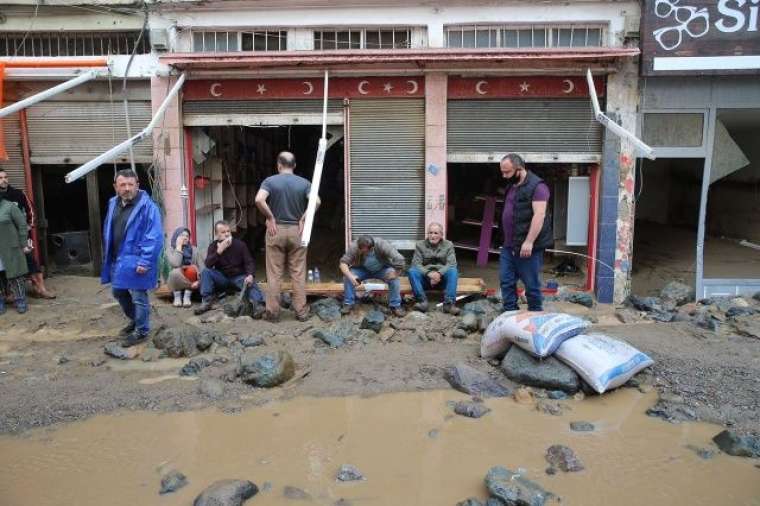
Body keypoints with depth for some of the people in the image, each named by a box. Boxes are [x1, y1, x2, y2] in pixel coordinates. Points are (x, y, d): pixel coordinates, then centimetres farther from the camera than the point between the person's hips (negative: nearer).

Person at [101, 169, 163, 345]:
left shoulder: (147, 206, -17)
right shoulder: (113, 204, 7)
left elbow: (155, 237, -21)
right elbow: (108, 233, 16)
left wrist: (144, 262, -23)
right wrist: (108, 257, 14)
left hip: (135, 261, -8)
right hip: (117, 260, 8)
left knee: (138, 297, 3)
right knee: (118, 292, 22)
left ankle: (141, 331, 20)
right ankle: (134, 320, 43)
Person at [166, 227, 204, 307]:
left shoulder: (194, 249, 2)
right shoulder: (170, 249, -3)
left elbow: (202, 267, -8)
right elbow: (175, 264, -24)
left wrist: (199, 281, -25)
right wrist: (179, 247, -17)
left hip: (191, 278, 1)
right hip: (176, 281, -1)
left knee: (192, 269, -31)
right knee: (176, 272, -34)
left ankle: (187, 296, -19)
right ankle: (177, 296, -12)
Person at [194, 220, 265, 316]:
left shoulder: (240, 244, -6)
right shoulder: (213, 246, -1)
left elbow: (249, 262, -11)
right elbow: (208, 264, -16)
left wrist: (250, 275, -33)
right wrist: (219, 250, -30)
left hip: (239, 276, -2)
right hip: (222, 278, 2)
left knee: (251, 283, -33)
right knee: (206, 271, -22)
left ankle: (257, 304, -55)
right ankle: (207, 301, -23)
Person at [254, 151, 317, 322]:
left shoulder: (270, 181, -3)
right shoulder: (304, 183, 2)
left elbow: (259, 200, -20)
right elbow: (316, 201, -14)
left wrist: (270, 217, -9)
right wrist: (303, 219, -6)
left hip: (276, 230, -1)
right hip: (297, 230, 1)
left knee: (274, 274, 5)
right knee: (298, 274, 6)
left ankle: (273, 312, 9)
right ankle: (301, 312, 9)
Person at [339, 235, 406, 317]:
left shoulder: (382, 245, -34)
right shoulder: (354, 246, -29)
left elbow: (400, 261, -36)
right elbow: (343, 262, -27)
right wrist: (350, 275, -42)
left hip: (382, 269, -1)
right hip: (362, 270, 1)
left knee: (393, 277, -29)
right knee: (347, 276, -24)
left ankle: (395, 306, -15)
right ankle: (348, 304, -10)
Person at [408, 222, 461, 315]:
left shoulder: (448, 245, 6)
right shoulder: (420, 245, 6)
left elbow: (451, 264, -7)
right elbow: (416, 264, -6)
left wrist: (439, 273, -26)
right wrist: (429, 273, -25)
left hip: (442, 277, 0)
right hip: (425, 277, 0)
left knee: (453, 271, -30)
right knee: (411, 271, -27)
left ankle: (449, 303, -36)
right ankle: (422, 301, -34)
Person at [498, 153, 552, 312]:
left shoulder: (536, 186, -12)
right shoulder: (511, 186, 16)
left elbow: (539, 215, -20)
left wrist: (529, 242, -25)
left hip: (528, 247, -8)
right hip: (509, 246, 8)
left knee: (532, 285, 2)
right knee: (506, 281, 6)